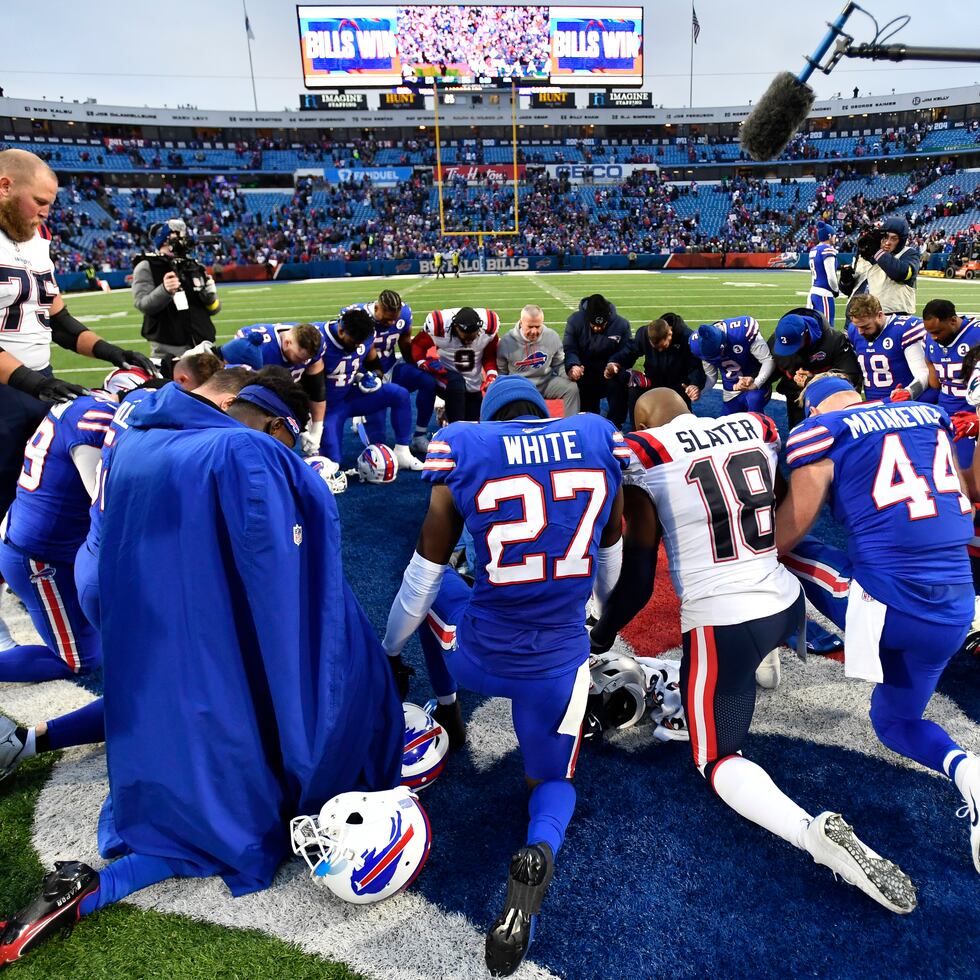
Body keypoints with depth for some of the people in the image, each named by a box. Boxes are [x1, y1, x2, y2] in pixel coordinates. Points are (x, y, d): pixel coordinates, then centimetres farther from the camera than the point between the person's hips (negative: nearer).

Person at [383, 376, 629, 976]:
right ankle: (538, 854, -6)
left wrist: (391, 652, 21)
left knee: (436, 591, 32)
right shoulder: (600, 440, 0)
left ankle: (447, 715, 41)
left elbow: (419, 583, 3)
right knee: (553, 780, 27)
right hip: (558, 664, 1)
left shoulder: (462, 452, -6)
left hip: (480, 655, 0)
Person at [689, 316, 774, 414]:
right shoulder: (698, 344, -14)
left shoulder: (742, 331, -28)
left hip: (755, 382, -4)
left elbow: (768, 360, -20)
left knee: (754, 402, -34)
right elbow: (710, 377, -1)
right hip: (731, 394, 5)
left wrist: (755, 384, -32)